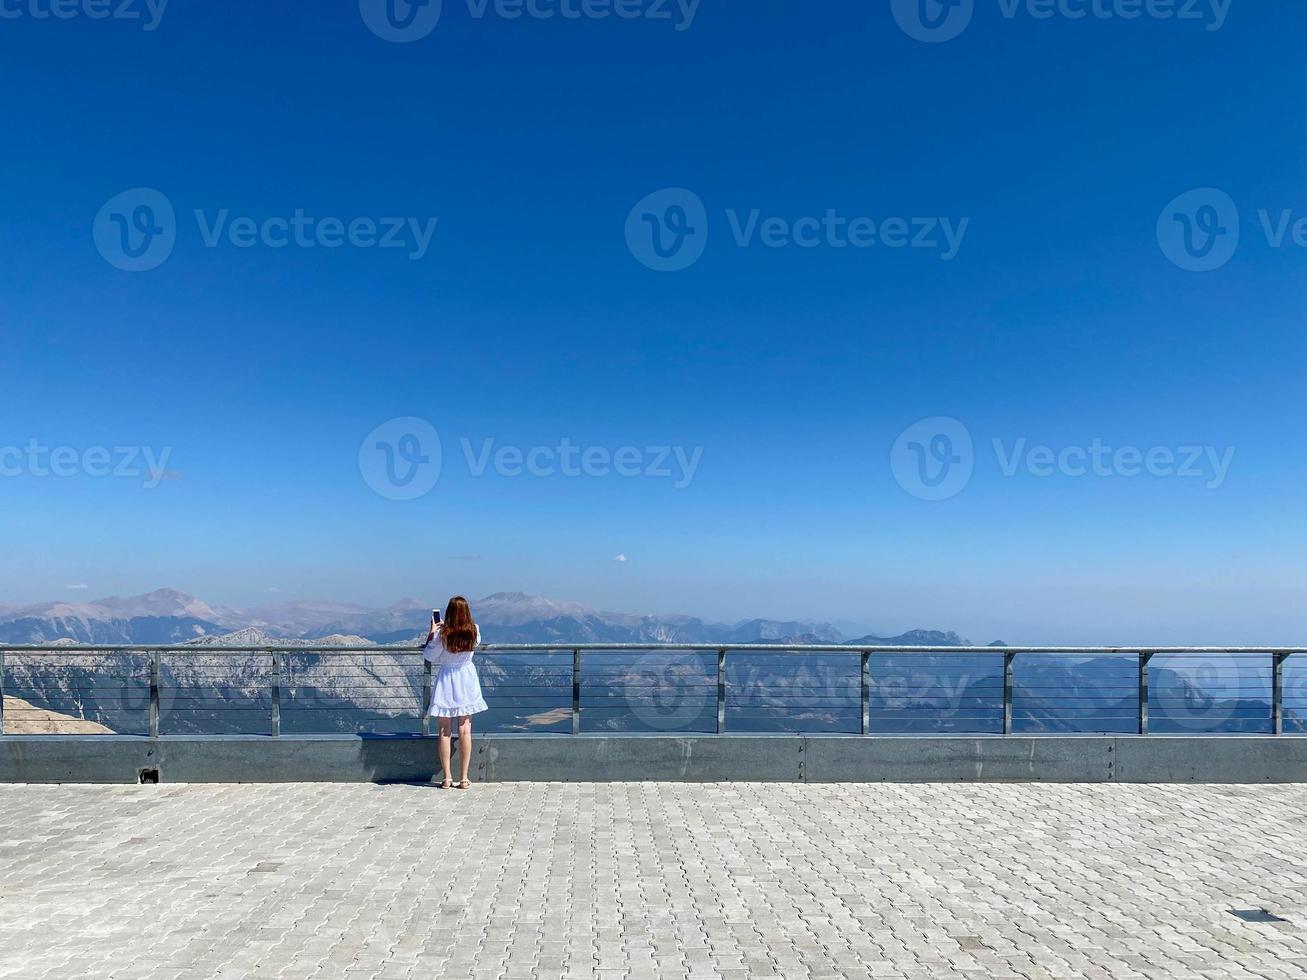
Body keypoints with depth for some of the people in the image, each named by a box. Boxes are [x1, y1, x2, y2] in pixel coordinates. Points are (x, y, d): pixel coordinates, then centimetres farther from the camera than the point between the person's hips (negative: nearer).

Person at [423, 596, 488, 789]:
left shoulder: (442, 633, -16)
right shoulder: (474, 630, -9)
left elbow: (429, 656, -4)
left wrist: (431, 632, 1)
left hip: (446, 681, -2)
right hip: (467, 680, 2)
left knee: (445, 731, 7)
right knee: (465, 730, 6)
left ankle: (447, 778, 9)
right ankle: (463, 779, 7)